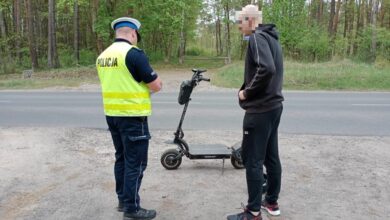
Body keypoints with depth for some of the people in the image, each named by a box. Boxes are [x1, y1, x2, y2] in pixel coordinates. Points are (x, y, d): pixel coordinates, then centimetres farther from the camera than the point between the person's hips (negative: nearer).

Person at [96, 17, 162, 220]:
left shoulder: (103, 55, 8)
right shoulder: (134, 53, -15)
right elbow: (156, 85, -12)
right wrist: (148, 83, 9)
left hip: (111, 114, 8)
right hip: (132, 115, -8)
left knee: (121, 158, 18)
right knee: (135, 162, 1)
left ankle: (123, 200, 29)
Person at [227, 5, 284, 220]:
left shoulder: (257, 38, -14)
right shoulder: (271, 38, 16)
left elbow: (266, 69, -30)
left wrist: (247, 92, -17)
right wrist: (249, 89, 9)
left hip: (260, 109, -10)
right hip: (273, 105, 10)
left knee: (252, 160, -2)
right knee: (271, 156, 16)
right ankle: (272, 202, 28)